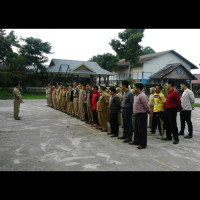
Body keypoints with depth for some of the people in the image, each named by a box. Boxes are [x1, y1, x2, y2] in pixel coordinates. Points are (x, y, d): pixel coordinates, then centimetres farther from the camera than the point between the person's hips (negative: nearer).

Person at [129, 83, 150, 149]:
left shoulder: (142, 96, -20)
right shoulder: (136, 95, 12)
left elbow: (146, 106, -18)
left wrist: (148, 111, -3)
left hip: (142, 114, -10)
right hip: (137, 114, 10)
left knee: (142, 130, -3)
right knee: (137, 129, 19)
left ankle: (143, 144, 5)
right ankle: (136, 141, 32)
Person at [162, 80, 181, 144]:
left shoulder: (175, 92, -15)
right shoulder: (168, 92, 14)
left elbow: (178, 101, -14)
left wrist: (178, 108, -4)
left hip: (172, 110, -9)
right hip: (166, 110, 10)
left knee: (173, 125, -5)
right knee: (167, 124, 15)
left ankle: (176, 139, 2)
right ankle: (168, 136, 28)